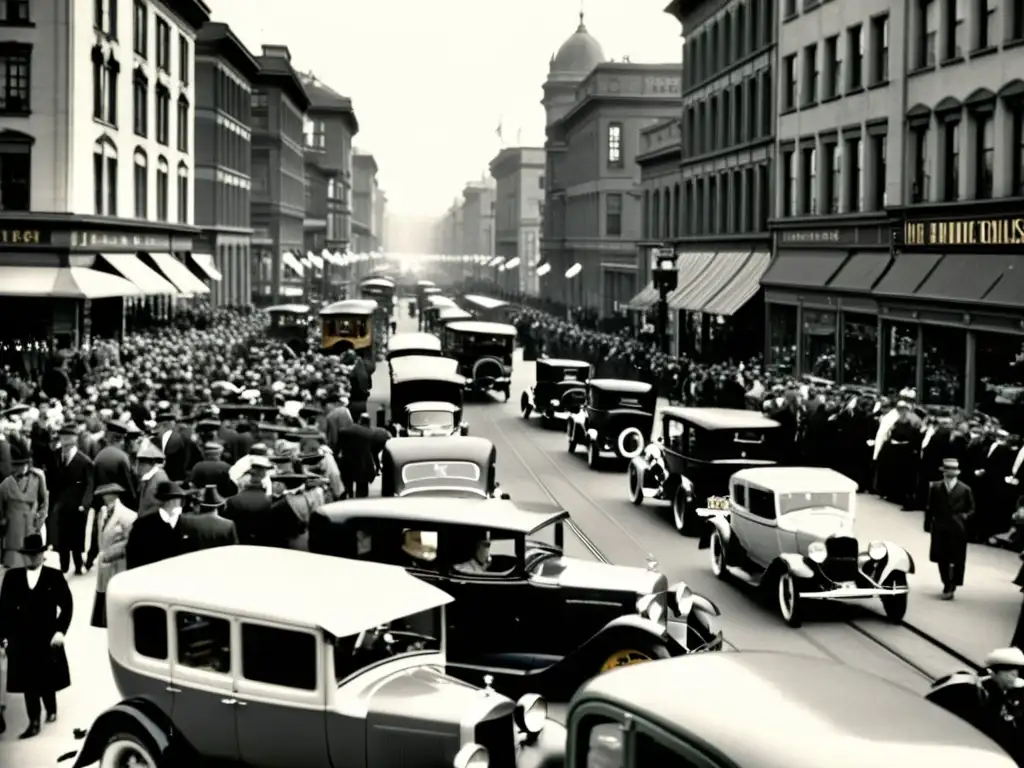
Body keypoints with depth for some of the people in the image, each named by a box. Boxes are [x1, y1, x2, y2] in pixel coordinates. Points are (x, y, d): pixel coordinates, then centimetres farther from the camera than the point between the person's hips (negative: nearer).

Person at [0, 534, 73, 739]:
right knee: (28, 682, 3)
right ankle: (34, 722, 10)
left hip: (47, 638, -1)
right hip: (21, 640, 1)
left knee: (47, 679, 12)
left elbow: (67, 605, -2)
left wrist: (61, 631, -10)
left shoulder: (54, 577, -4)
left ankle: (51, 709, 37)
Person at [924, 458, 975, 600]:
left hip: (957, 530, -2)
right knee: (941, 559, 9)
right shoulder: (935, 488, 1)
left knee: (957, 560, -1)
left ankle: (952, 586, 9)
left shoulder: (965, 489, -3)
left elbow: (971, 509, 6)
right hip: (940, 528, 2)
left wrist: (966, 515, -13)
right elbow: (930, 508, 5)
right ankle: (947, 585, 25)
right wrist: (928, 524, 1)